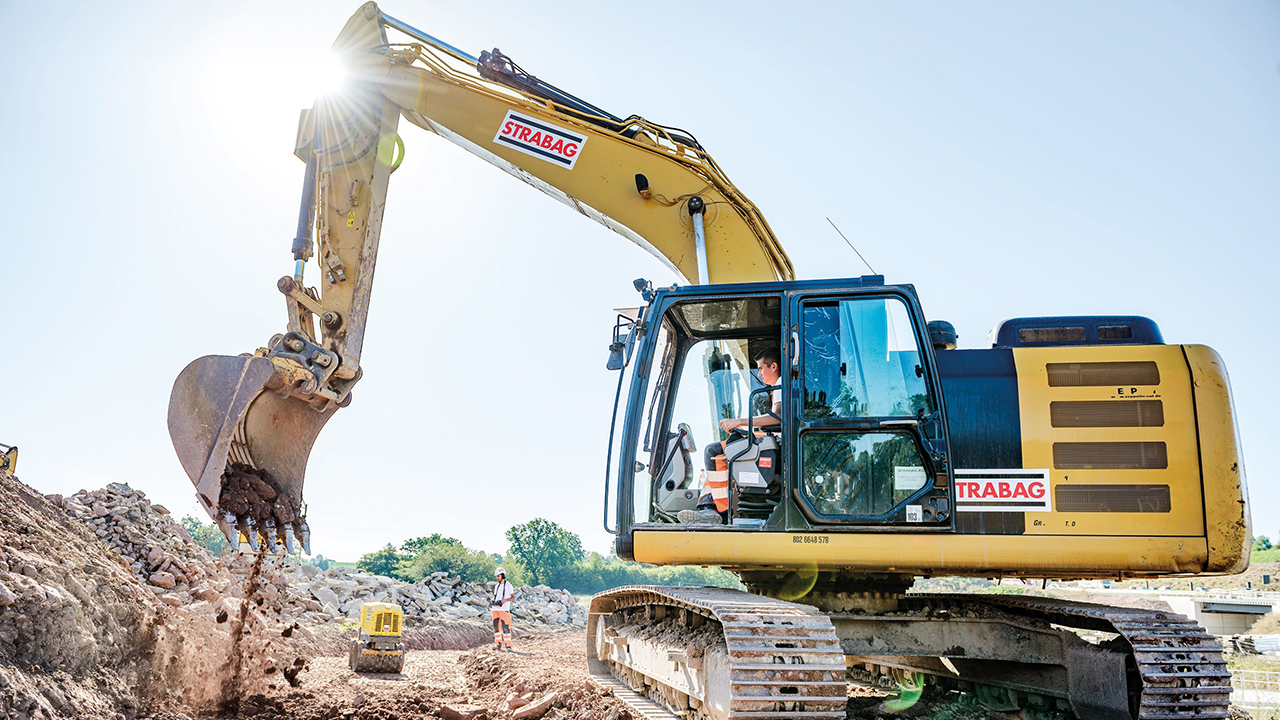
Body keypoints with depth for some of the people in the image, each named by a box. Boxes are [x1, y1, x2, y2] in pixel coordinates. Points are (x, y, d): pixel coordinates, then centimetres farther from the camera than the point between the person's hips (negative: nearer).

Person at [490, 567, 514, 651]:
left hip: (504, 609, -6)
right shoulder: (497, 586, 19)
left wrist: (504, 600, -18)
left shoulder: (508, 585, 0)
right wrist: (491, 601, 3)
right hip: (495, 609, 6)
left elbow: (513, 597, -3)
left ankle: (508, 645, -8)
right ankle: (498, 643, 11)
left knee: (505, 627, -11)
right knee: (496, 627, 3)